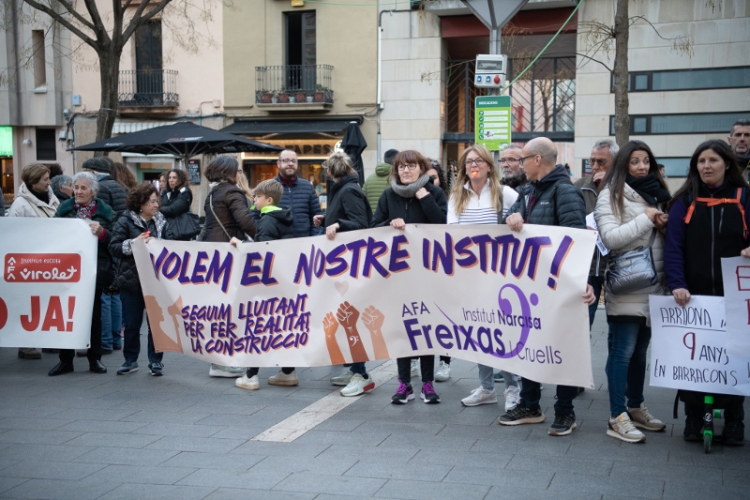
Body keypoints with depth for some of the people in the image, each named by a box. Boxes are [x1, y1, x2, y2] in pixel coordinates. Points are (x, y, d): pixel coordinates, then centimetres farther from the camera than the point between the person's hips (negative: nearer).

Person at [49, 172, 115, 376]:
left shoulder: (105, 212, 2)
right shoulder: (64, 208, 6)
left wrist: (101, 232, -19)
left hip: (94, 270, -1)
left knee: (94, 314, 8)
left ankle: (94, 358, 17)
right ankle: (65, 359, 12)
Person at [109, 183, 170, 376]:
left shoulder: (161, 222, 6)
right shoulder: (125, 221, -3)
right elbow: (114, 247, -8)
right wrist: (133, 243, -19)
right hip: (131, 280, -2)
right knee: (131, 323, 8)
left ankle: (155, 361, 16)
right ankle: (130, 360, 21)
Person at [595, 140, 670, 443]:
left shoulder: (654, 193, 16)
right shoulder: (611, 195, -5)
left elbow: (666, 236, 23)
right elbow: (610, 237, -17)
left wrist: (664, 226, 1)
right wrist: (646, 218, -15)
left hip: (653, 286, 7)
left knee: (640, 350, 14)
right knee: (623, 351, -5)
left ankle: (635, 407, 25)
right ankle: (617, 417, -1)